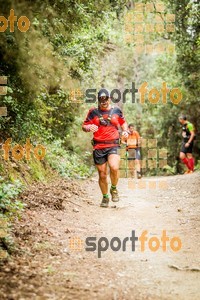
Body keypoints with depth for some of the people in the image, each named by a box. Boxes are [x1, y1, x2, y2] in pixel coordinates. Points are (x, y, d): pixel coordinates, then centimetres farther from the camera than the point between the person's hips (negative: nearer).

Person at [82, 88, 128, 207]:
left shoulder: (116, 111, 8)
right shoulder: (93, 112, 5)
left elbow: (123, 122, 24)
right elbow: (84, 126, 7)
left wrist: (125, 131, 5)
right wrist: (89, 128, -15)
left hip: (113, 146, -1)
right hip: (98, 147, 1)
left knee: (114, 168, -26)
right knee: (102, 175, 5)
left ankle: (114, 189, 1)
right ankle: (105, 197, 26)